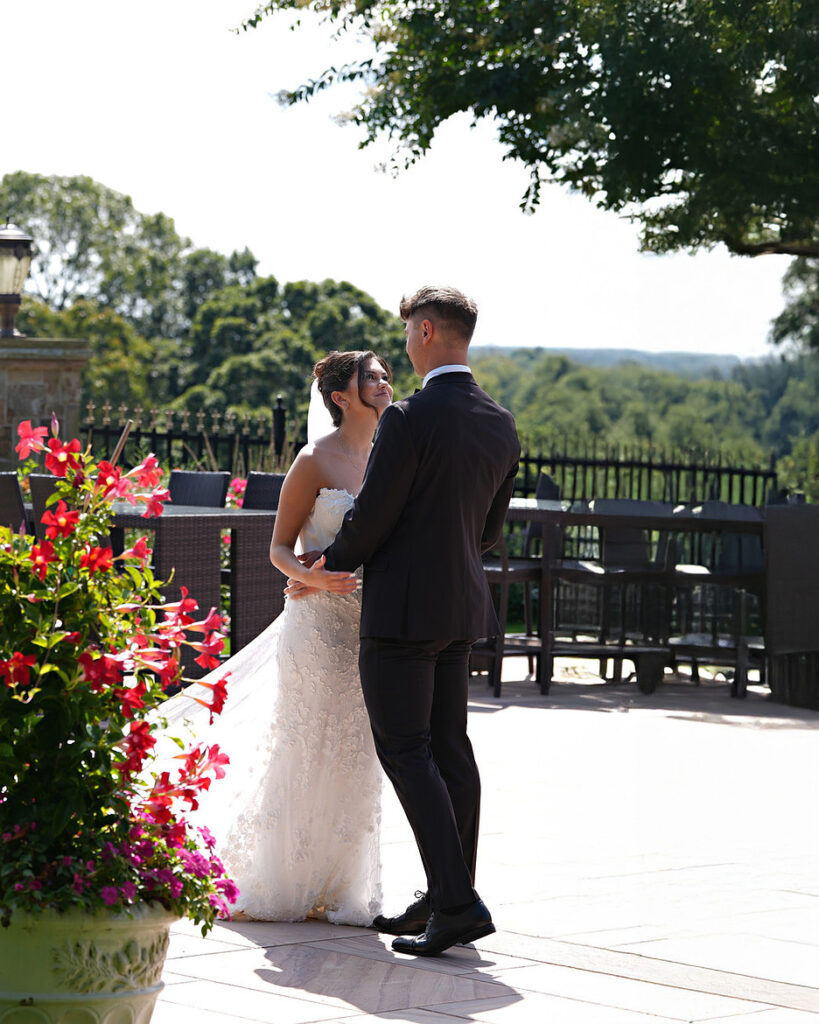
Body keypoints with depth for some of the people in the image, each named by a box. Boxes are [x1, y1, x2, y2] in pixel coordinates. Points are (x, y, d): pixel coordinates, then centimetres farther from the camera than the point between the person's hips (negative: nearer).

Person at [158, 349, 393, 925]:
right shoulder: (316, 462, -7)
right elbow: (280, 547, -5)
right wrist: (311, 577, -24)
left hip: (370, 625, 6)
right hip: (319, 622, -6)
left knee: (354, 758, 7)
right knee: (305, 754, -2)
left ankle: (339, 889, 16)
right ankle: (286, 887, 9)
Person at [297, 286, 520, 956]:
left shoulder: (411, 419, -17)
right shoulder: (501, 425, 7)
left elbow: (372, 517, -15)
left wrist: (324, 570, 3)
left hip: (403, 608, -8)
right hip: (462, 605, 8)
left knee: (405, 751, -5)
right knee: (450, 749, 11)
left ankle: (457, 902, -12)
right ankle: (446, 900, 15)